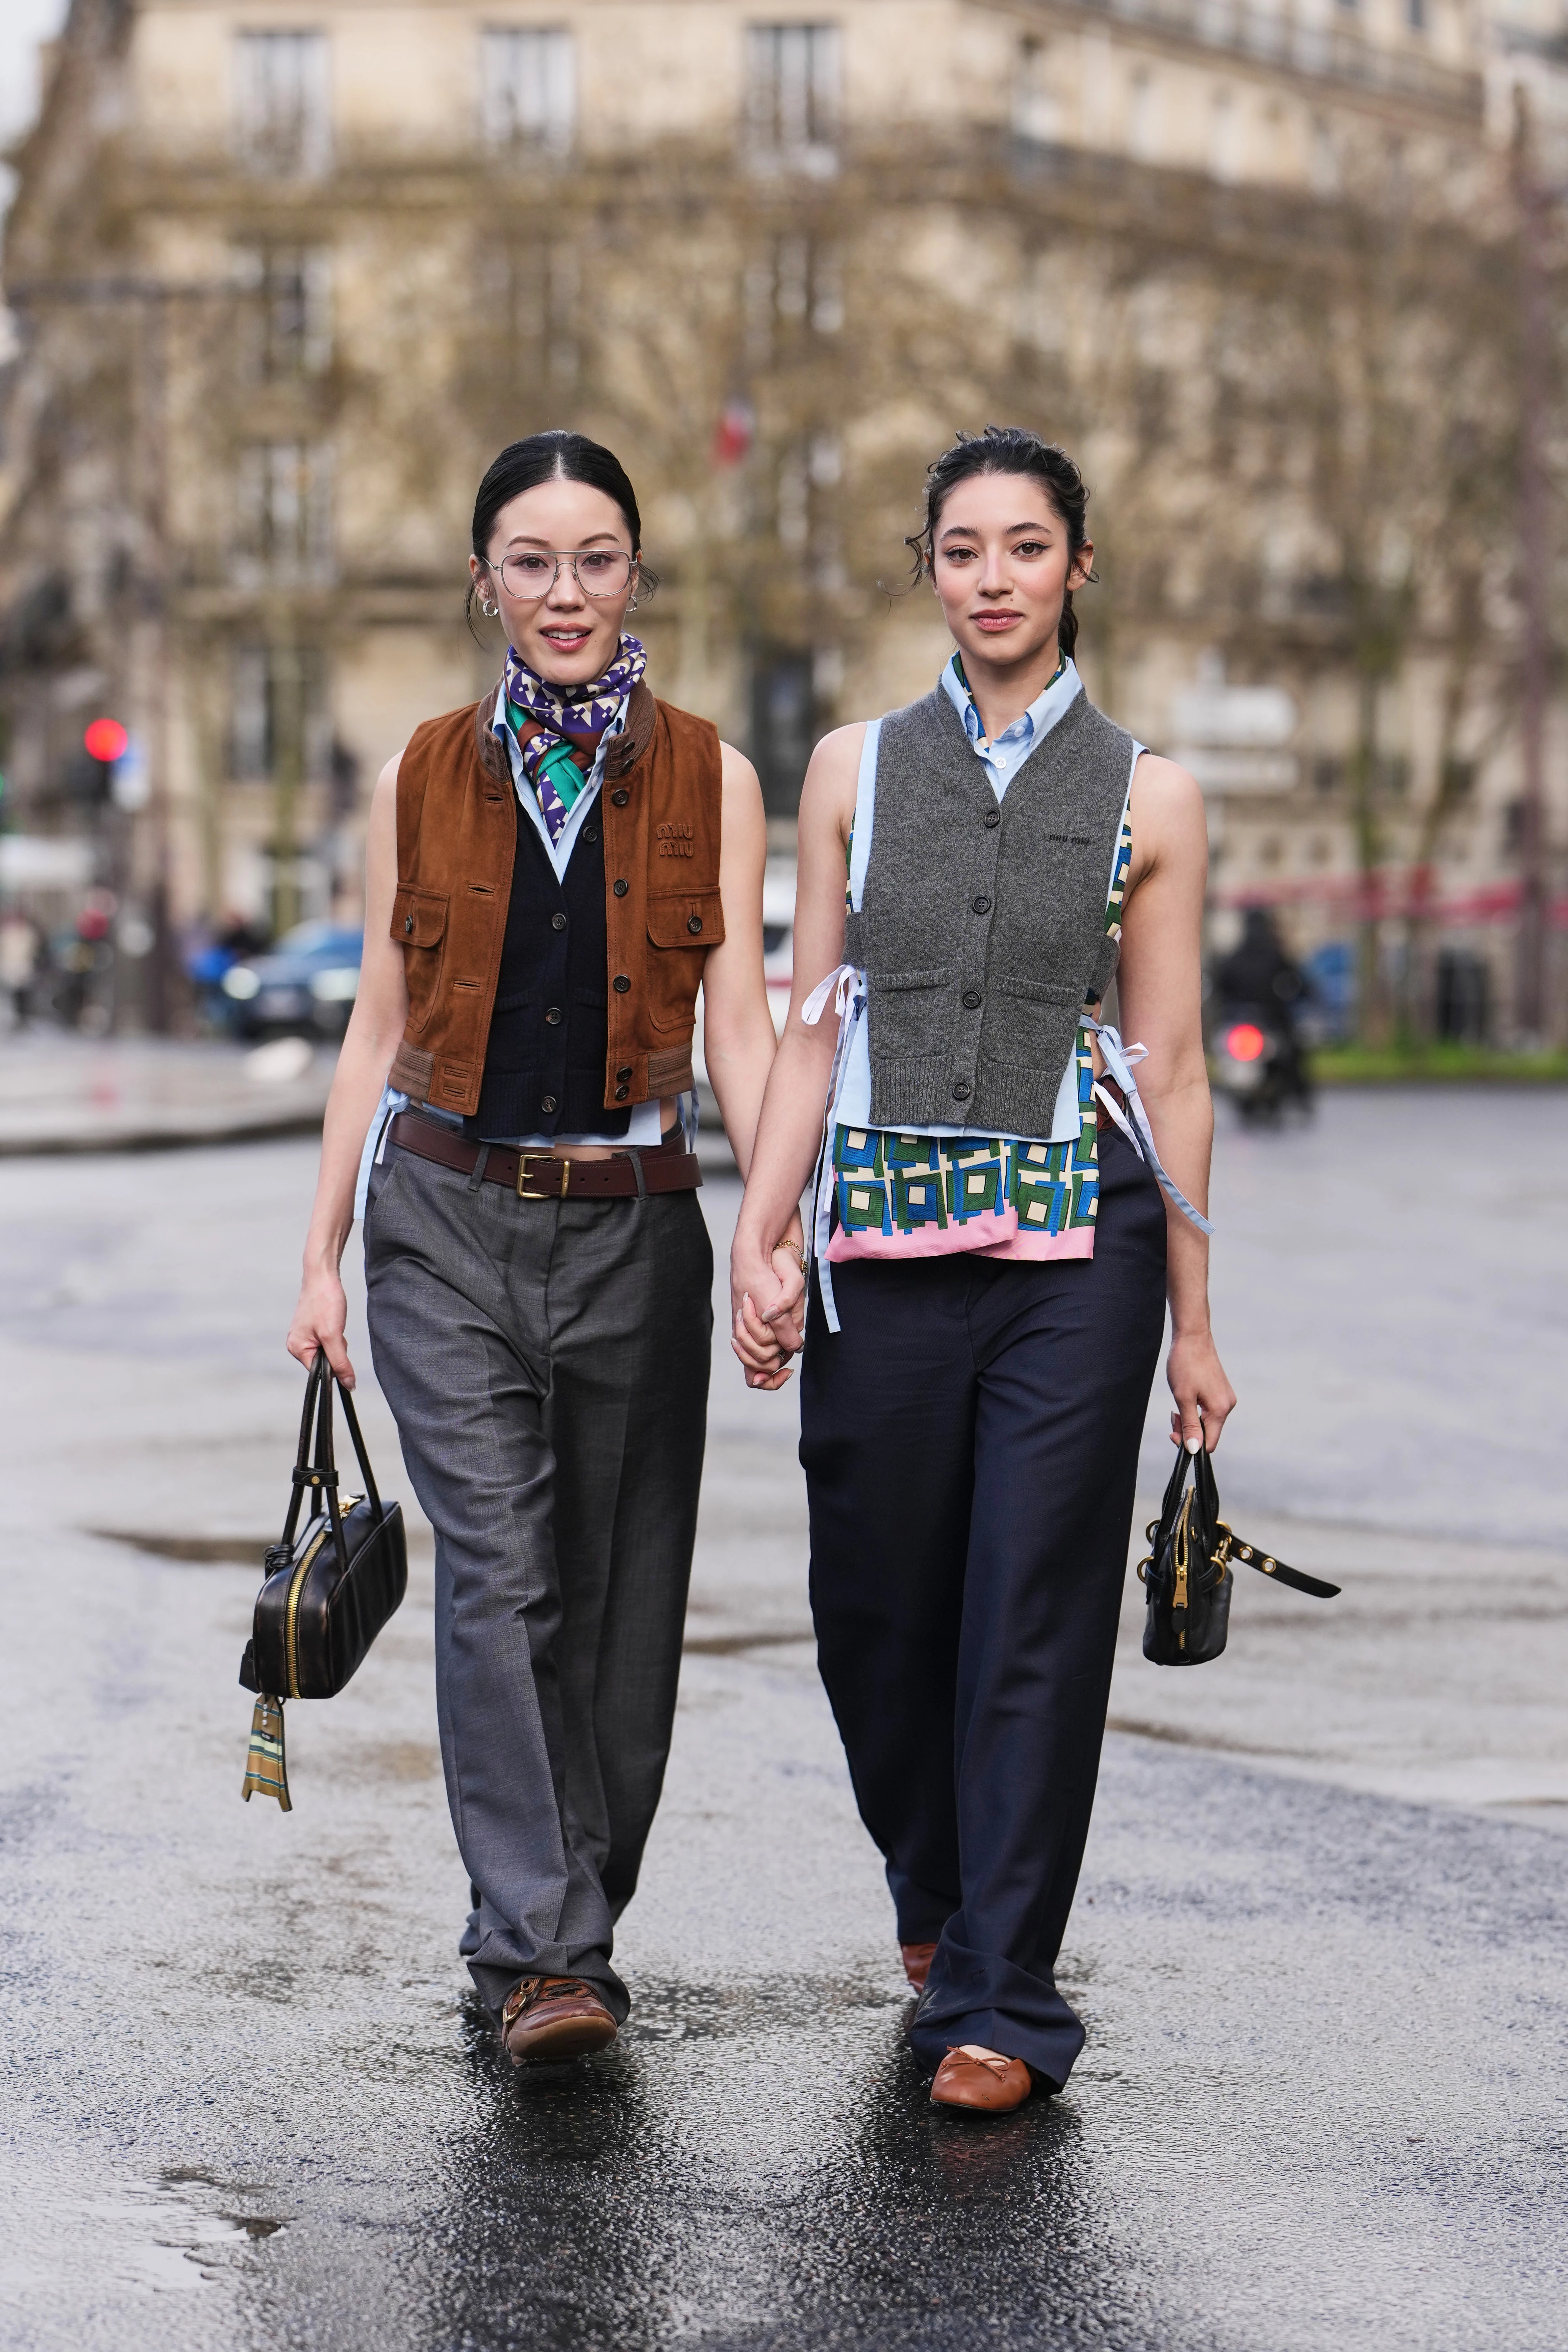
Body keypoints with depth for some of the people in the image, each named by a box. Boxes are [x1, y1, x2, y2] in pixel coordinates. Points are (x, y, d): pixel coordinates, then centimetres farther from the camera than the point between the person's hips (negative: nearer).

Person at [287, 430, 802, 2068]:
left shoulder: (710, 783, 3)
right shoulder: (422, 779, 5)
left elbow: (739, 1029, -1)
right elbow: (381, 1031, 8)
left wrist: (779, 1226, -14)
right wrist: (322, 1253, 4)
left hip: (631, 1224, 1)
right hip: (447, 1215, 0)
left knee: (617, 1595, 6)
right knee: (497, 1574, -12)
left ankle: (564, 1926, 21)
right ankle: (542, 1950, -12)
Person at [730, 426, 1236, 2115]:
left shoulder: (1146, 798, 4)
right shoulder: (854, 769, 8)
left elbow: (1170, 1064, 5)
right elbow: (811, 1028, 8)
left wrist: (1192, 1319, 5)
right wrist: (759, 1238, -2)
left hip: (1075, 1244, -2)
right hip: (886, 1241, 2)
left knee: (1035, 1612, -4)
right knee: (877, 1601, 7)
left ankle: (996, 2001, 5)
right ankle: (936, 1889, 35)